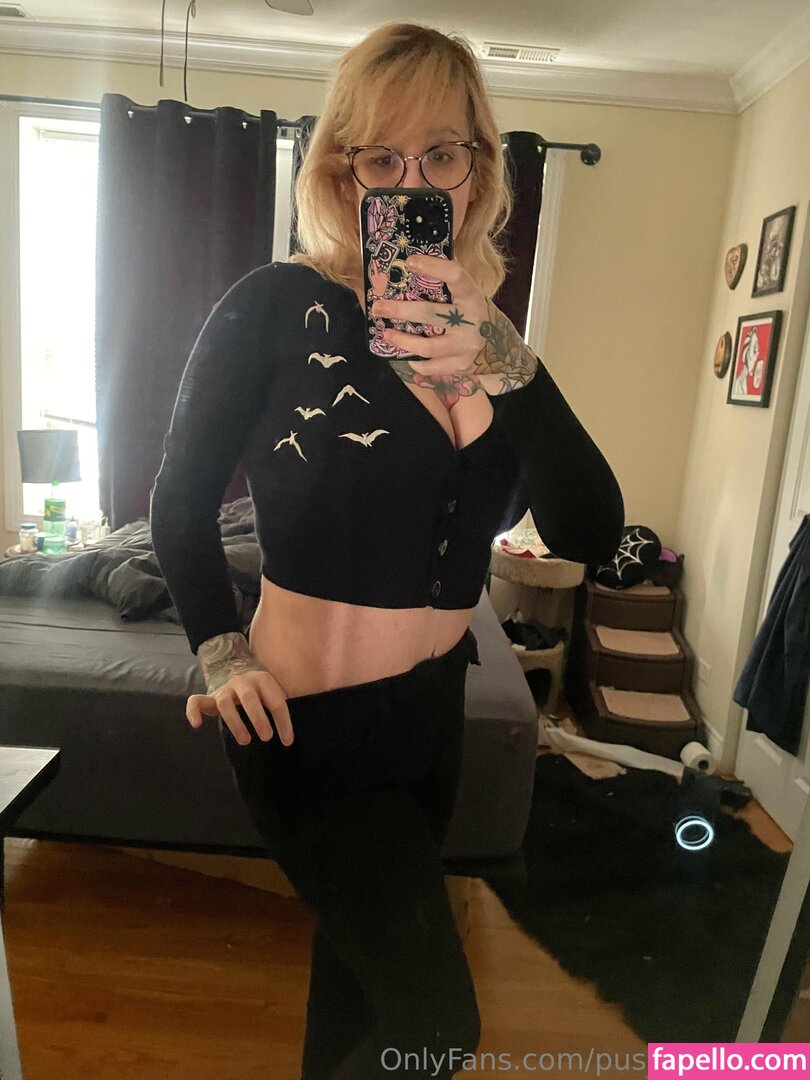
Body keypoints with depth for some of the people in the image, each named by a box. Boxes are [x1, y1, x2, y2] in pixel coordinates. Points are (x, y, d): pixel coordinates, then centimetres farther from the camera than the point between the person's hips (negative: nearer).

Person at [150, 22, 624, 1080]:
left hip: (432, 704, 6)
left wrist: (505, 365, -28)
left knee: (364, 942, 26)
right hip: (311, 716, -5)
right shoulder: (277, 307, -13)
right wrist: (221, 650, -13)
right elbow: (181, 500, -3)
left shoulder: (477, 333, 0)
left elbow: (589, 534, -14)